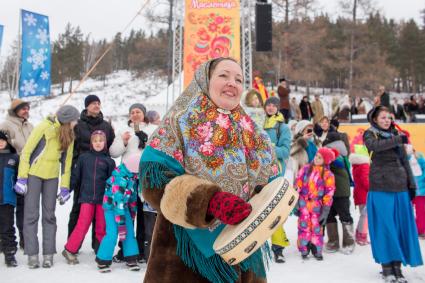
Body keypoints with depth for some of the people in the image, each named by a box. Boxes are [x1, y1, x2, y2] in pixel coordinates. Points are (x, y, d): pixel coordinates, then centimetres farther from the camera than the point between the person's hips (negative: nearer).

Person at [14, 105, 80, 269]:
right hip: (34, 173, -4)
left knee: (49, 215, 3)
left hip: (52, 176, 5)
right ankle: (32, 255, 0)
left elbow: (67, 160, 7)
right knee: (31, 215, -4)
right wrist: (22, 177, -15)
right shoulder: (44, 127, -15)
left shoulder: (69, 135, 2)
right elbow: (26, 152, -13)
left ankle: (48, 254, 6)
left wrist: (65, 187, 3)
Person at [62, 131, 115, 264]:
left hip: (103, 198, 1)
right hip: (86, 197, -1)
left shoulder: (108, 161, 5)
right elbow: (75, 176, 9)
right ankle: (69, 250, 7)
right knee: (82, 225, -6)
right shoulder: (84, 157, 6)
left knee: (102, 228, 4)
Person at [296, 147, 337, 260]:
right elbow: (297, 186, 3)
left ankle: (317, 250, 17)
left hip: (317, 205, -1)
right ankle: (304, 249, 15)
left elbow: (329, 194, -2)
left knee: (317, 228, 3)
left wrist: (325, 211, -4)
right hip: (303, 203, 1)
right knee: (304, 226, 4)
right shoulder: (305, 169, 1)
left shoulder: (328, 175, -3)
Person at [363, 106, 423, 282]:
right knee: (384, 227, -4)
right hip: (380, 188, -4)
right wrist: (398, 140, -20)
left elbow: (404, 161, 17)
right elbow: (374, 146, -21)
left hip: (400, 187, 4)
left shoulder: (396, 134, 16)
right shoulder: (370, 134, 3)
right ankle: (387, 267, 3)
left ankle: (397, 266, 7)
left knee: (401, 226, 2)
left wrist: (412, 184, 12)